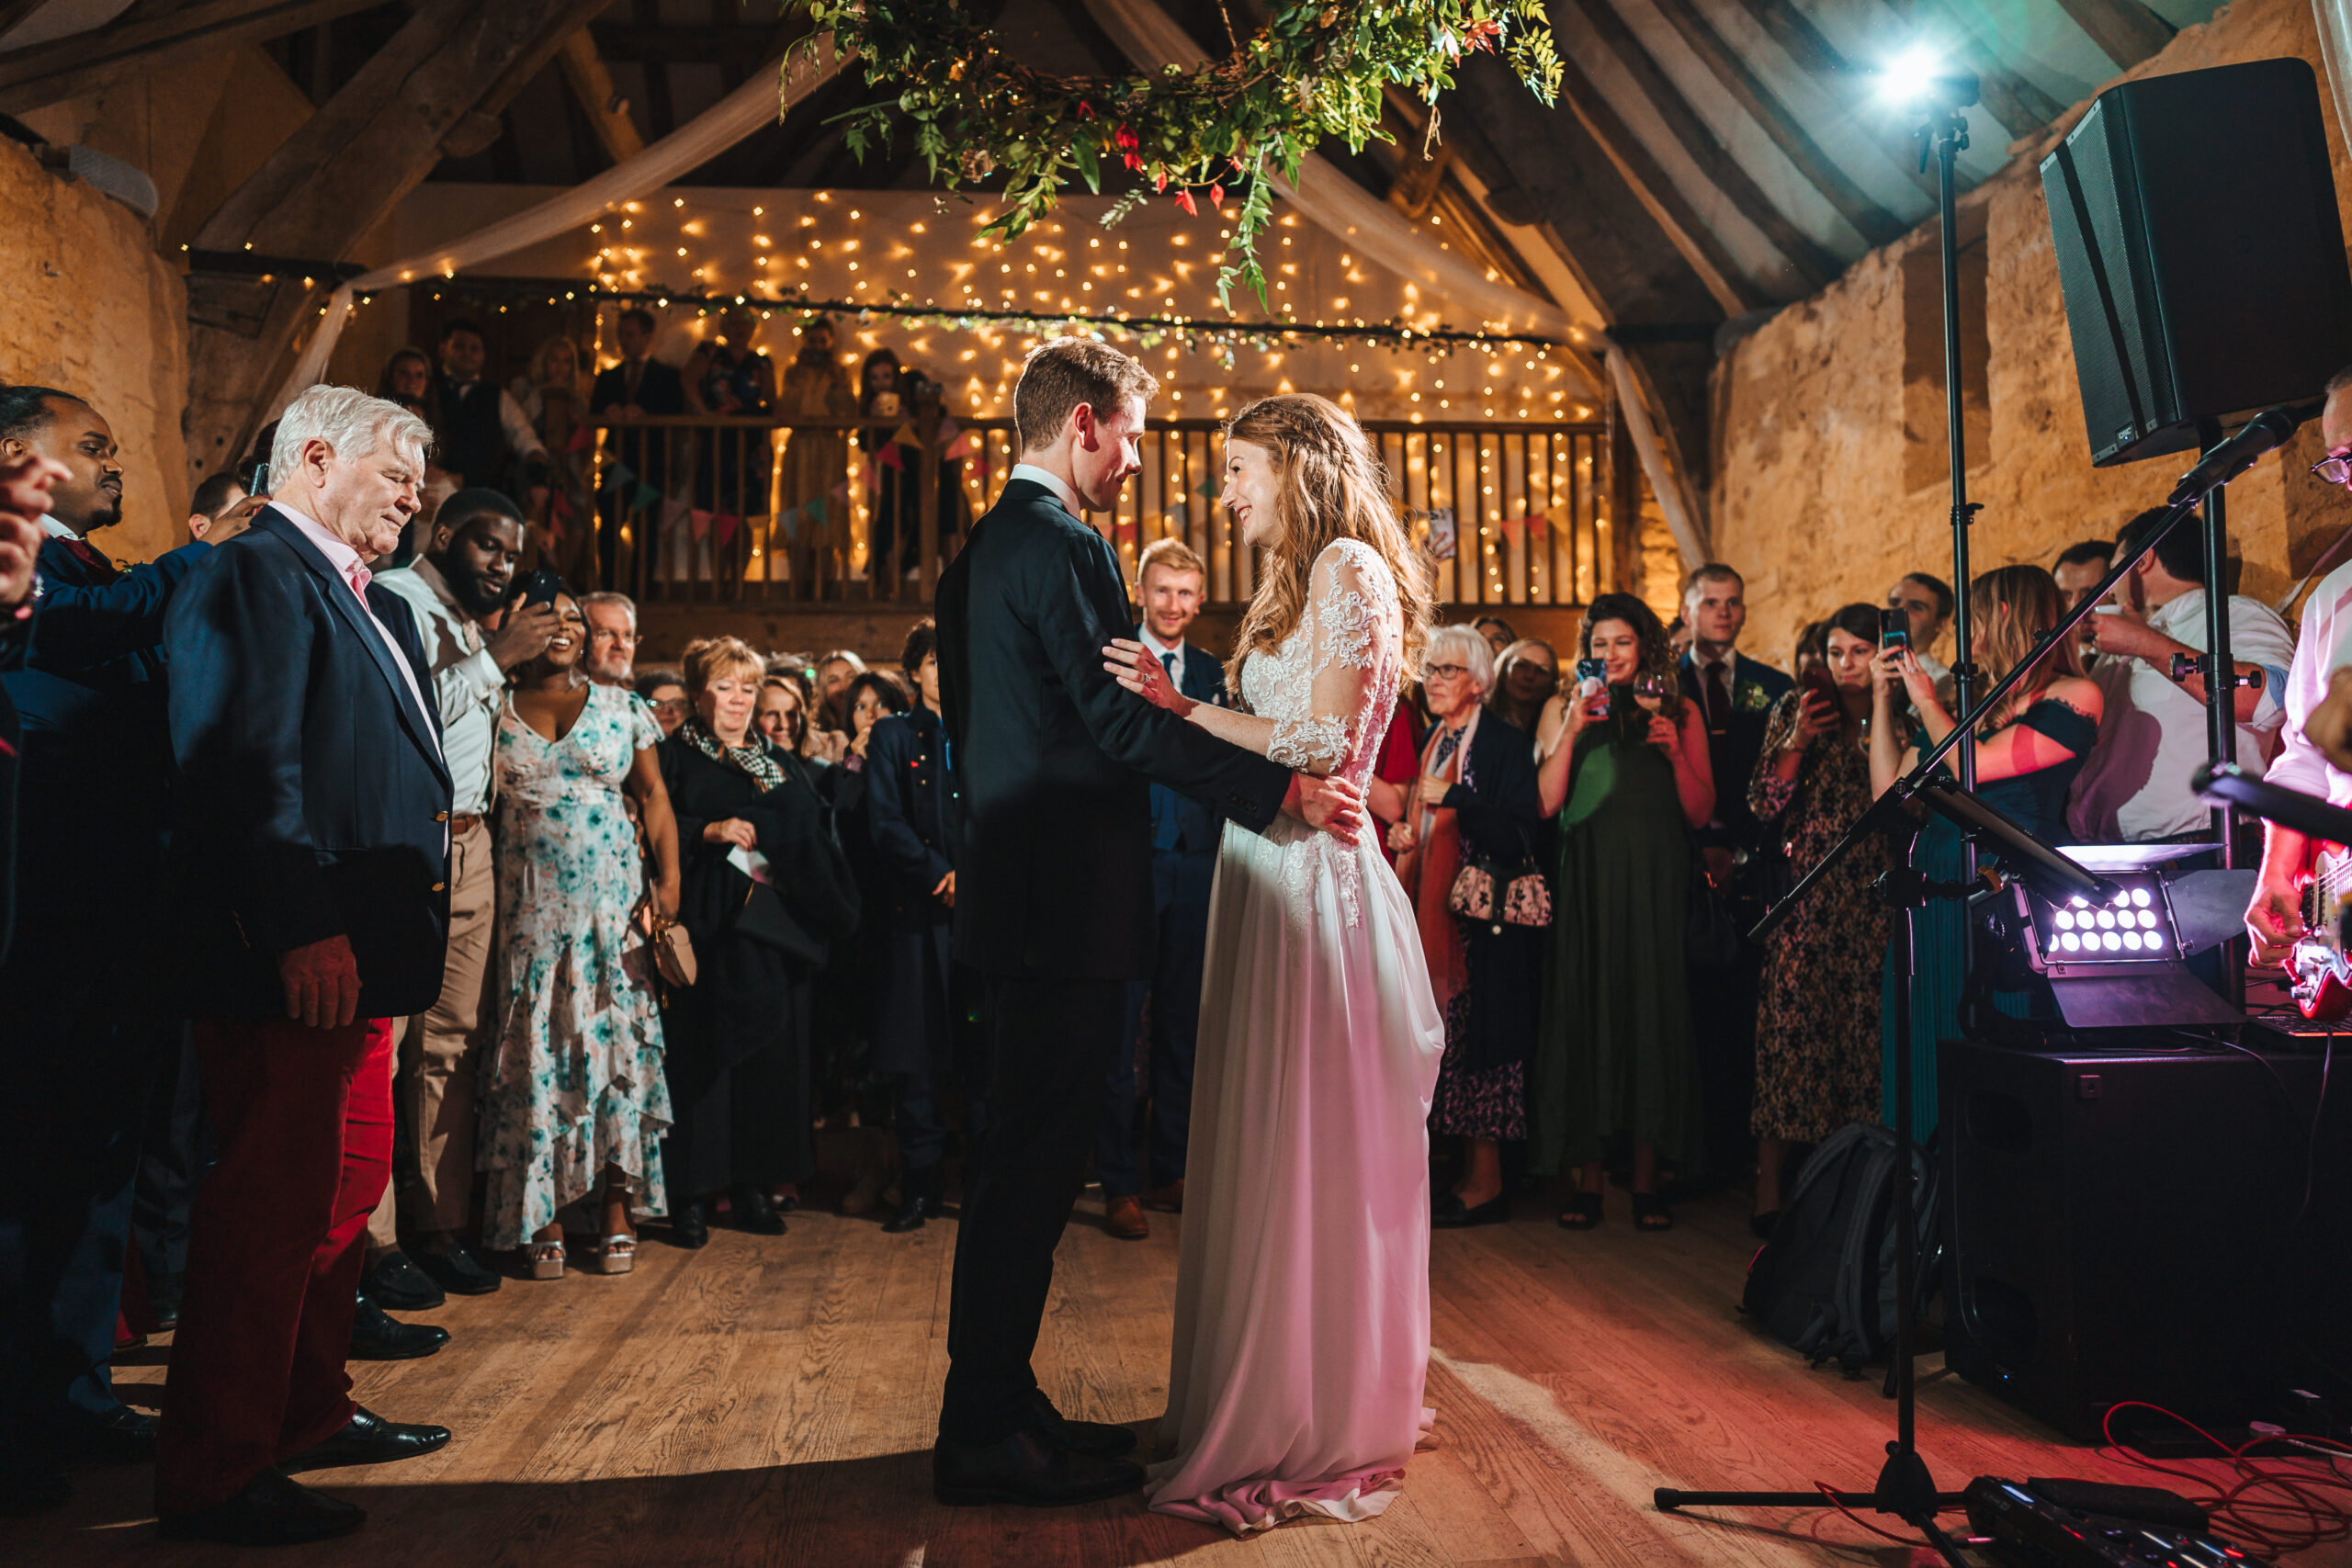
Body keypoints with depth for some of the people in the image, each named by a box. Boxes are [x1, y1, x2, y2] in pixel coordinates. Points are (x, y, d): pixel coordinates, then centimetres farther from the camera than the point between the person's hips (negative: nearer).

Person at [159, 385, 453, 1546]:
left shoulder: (367, 603, 21)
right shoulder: (258, 572, -10)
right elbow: (246, 764, -20)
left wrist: (406, 918, 18)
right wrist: (302, 929, -25)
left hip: (350, 952, 10)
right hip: (290, 960, -10)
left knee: (348, 1186, 18)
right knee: (273, 1202, -5)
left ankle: (308, 1415, 32)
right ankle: (214, 1477, 7)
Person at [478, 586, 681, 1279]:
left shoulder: (621, 707, 9)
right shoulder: (497, 713, 8)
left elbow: (654, 796, 5)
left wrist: (668, 877, -6)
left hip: (614, 900, 0)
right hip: (530, 905, 0)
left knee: (616, 1042, -1)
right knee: (535, 1053, -1)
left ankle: (617, 1210, 6)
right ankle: (543, 1217, 7)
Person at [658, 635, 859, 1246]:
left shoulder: (782, 764, 19)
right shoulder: (674, 756, 7)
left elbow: (818, 840, 15)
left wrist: (829, 910, 0)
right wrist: (710, 831, -16)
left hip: (776, 931, 4)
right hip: (708, 931, -4)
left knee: (771, 1052, 3)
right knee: (702, 1053, -5)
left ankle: (755, 1183, 12)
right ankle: (692, 1193, 2)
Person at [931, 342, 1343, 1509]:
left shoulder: (984, 547, 18)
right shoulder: (1062, 544, -13)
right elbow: (1123, 722, -20)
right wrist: (1281, 790, -16)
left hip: (1013, 889, 10)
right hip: (1066, 900, -10)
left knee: (1021, 1162, 15)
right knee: (1033, 1163, -3)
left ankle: (997, 1405, 25)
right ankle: (987, 1435, 7)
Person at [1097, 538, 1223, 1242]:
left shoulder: (1211, 673, 13)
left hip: (1195, 866, 5)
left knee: (1181, 1021, 12)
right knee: (1119, 1024, -2)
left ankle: (1172, 1170, 24)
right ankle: (1118, 1183, 7)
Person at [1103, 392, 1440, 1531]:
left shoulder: (1350, 569, -8)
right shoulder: (1289, 584, 20)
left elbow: (1321, 745, -17)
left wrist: (1183, 706, -16)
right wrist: (1181, 710, 12)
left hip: (1317, 882, -9)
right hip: (1269, 881, 9)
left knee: (1314, 1153, -1)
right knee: (1267, 1149, 13)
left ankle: (1320, 1428, 12)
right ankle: (1266, 1398, 26)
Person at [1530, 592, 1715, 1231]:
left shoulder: (1680, 712, 10)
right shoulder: (1562, 709, 10)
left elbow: (1701, 814, 6)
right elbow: (1545, 804, -1)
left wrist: (1675, 754, -9)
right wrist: (1572, 731, -9)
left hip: (1656, 887, 0)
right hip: (1586, 884, 0)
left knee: (1653, 1016, 0)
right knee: (1584, 1017, -2)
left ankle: (1646, 1183, 7)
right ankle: (1587, 1179, 5)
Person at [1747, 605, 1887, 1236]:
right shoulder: (1796, 710, 9)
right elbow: (1763, 808, 3)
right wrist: (1795, 743, -10)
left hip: (1873, 900, 2)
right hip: (1807, 895, -1)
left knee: (1865, 1030, -1)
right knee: (1792, 1025, -6)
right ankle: (1770, 1191, 0)